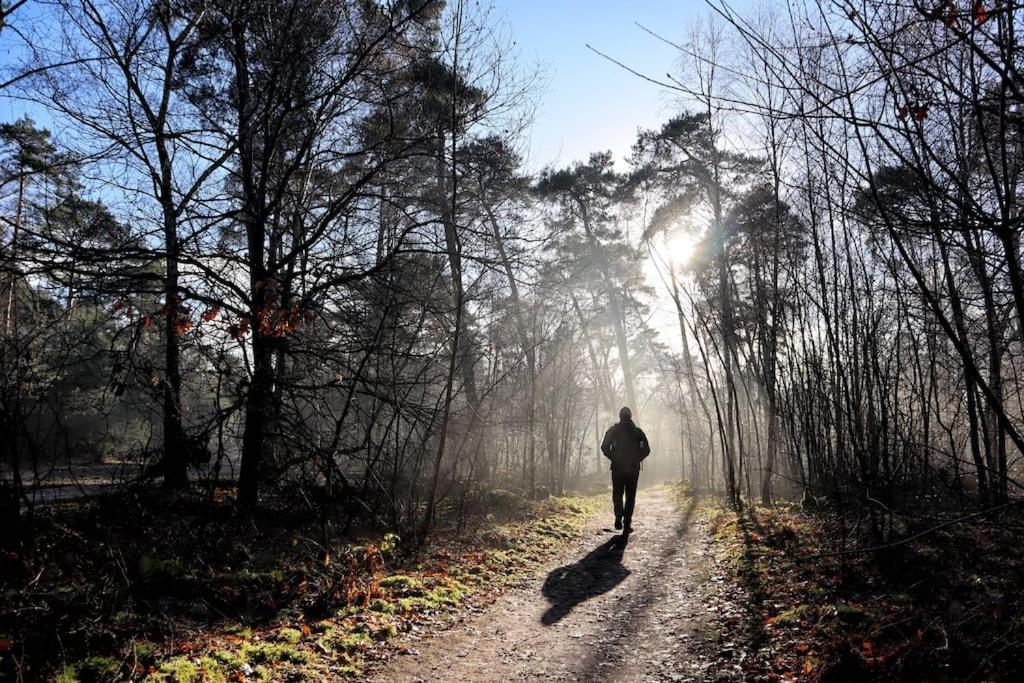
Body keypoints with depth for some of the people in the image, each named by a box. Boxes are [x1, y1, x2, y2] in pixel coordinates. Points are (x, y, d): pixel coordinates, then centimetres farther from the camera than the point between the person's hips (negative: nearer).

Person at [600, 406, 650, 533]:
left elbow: (604, 447, -7)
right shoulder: (637, 431, 2)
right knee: (630, 496, 8)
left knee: (617, 493, 11)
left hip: (617, 467, 0)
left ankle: (619, 516, -13)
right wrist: (637, 459, 5)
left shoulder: (613, 430, 1)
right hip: (633, 469, 0)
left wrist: (613, 458, 5)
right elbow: (646, 449, -5)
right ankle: (627, 523, 3)